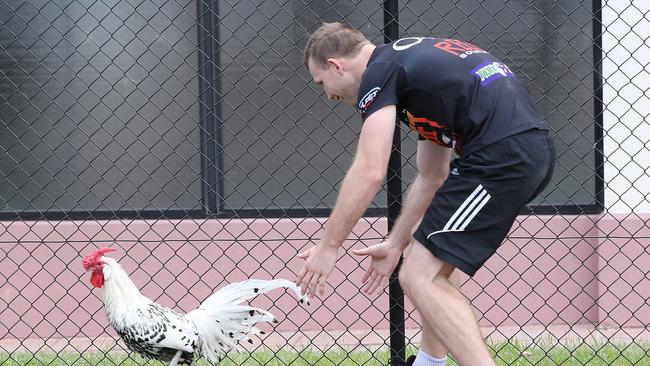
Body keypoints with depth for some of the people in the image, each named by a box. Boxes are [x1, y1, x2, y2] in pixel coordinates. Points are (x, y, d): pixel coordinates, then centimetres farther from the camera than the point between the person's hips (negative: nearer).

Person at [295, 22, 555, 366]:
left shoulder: (380, 73, -2)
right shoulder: (414, 58, 26)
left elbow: (369, 172, -11)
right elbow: (431, 176, 30)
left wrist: (328, 246, -3)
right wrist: (395, 243, 35)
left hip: (502, 154, -10)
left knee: (419, 277, -9)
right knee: (431, 265, 25)